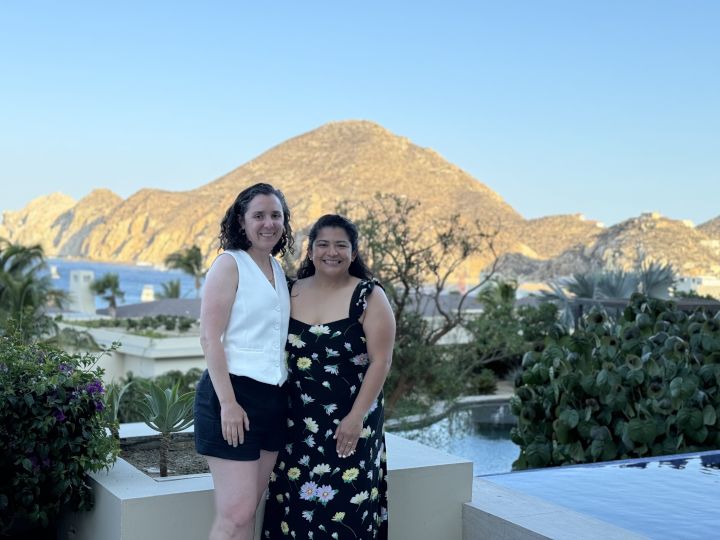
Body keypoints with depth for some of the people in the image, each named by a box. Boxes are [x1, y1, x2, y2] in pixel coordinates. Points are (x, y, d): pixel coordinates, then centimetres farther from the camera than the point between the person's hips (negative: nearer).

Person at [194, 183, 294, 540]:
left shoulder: (278, 270, 15)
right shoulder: (229, 264, -6)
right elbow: (210, 338, -12)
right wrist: (228, 402, -19)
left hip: (273, 399, 7)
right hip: (235, 392, -7)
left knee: (249, 510, 10)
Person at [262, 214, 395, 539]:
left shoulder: (369, 297, -5)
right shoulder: (293, 293, 7)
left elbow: (380, 361, -9)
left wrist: (356, 417, -15)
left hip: (348, 421, -4)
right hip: (299, 422, 4)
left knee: (344, 513, -1)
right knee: (295, 506, 7)